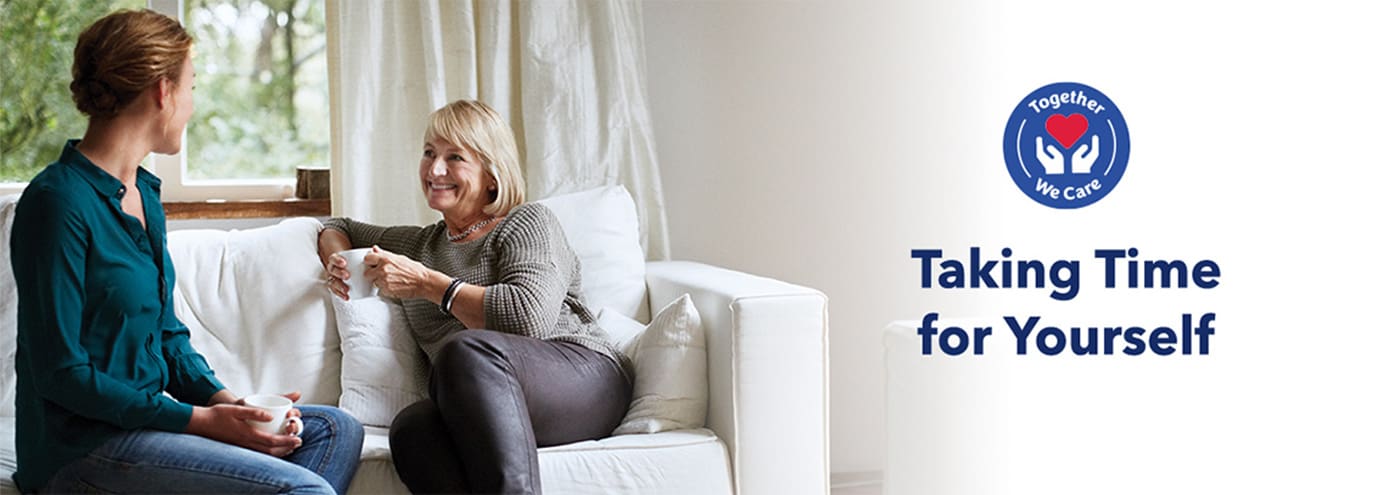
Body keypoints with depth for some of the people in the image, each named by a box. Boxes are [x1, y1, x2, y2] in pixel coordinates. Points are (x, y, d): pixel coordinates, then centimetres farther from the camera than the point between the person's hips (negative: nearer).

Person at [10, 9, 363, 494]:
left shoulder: (146, 194, 13)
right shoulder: (59, 201, -16)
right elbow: (62, 372, -18)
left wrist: (225, 400, -2)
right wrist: (201, 420, -20)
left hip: (145, 415, 10)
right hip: (85, 445, -10)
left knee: (336, 430, 6)